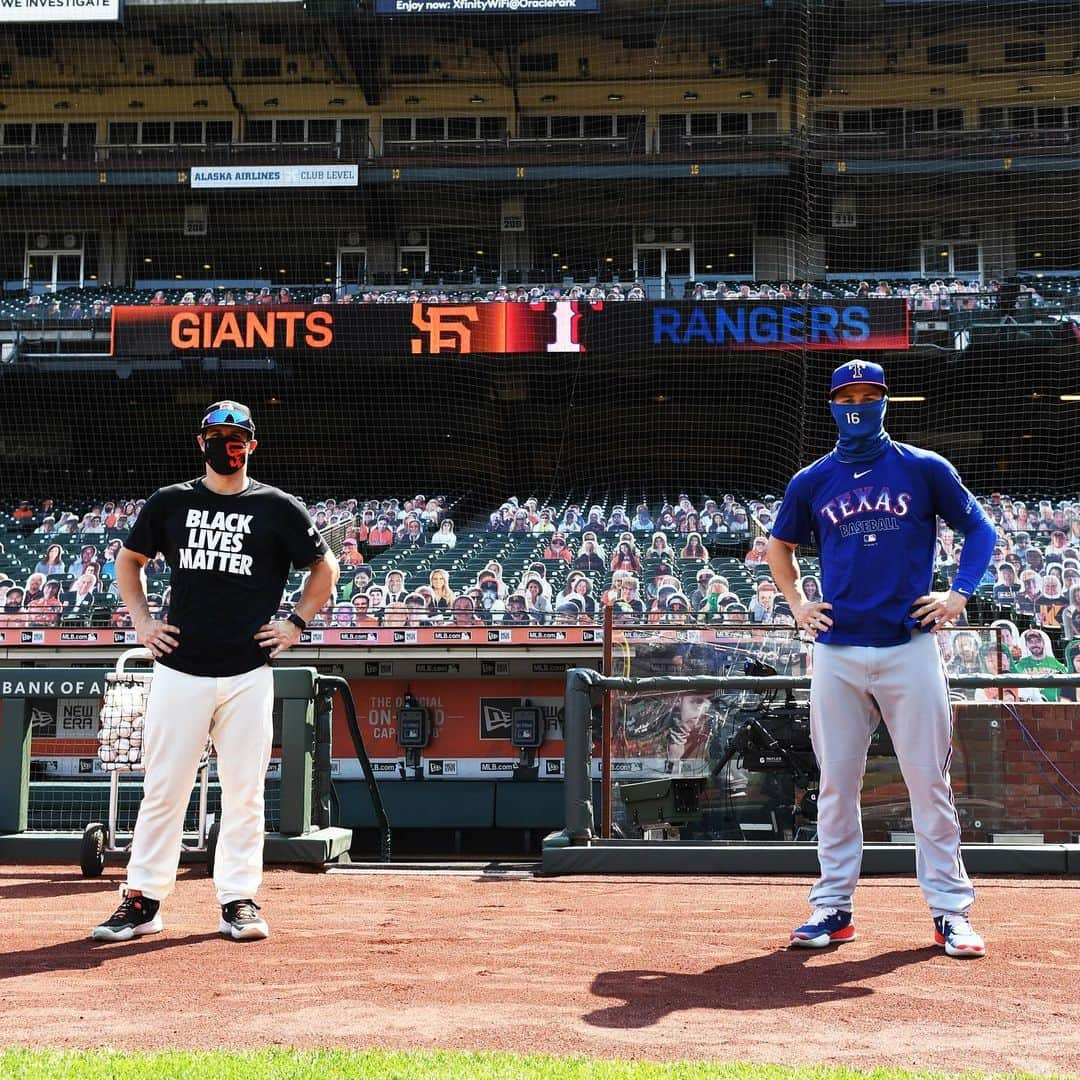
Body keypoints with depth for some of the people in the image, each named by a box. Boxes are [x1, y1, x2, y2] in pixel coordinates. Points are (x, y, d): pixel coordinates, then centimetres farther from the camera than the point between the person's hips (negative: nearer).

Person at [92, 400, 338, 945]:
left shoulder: (279, 508, 4)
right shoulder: (168, 503, 8)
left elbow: (325, 567, 15)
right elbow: (128, 559, 22)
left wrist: (295, 622, 5)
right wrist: (141, 620, 11)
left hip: (248, 674, -1)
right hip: (178, 670, 1)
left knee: (244, 791, 2)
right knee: (162, 789, 2)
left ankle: (238, 900, 12)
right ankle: (142, 900, 10)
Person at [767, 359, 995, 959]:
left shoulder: (925, 469, 4)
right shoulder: (812, 481, 9)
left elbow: (980, 530, 11)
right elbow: (779, 544, 25)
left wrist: (959, 594, -1)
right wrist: (795, 602, 12)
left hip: (909, 646, -2)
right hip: (837, 651, 2)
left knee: (929, 781, 0)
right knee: (836, 783, 5)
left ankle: (950, 908, 8)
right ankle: (833, 906, 13)